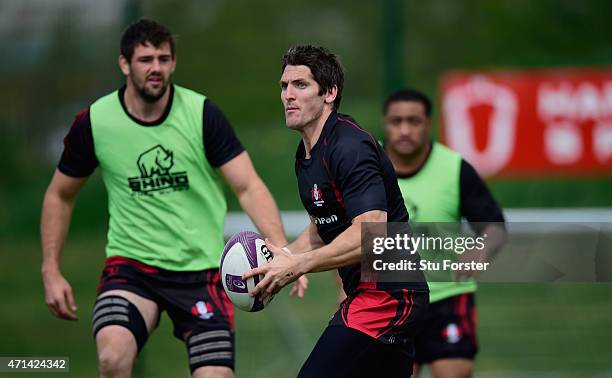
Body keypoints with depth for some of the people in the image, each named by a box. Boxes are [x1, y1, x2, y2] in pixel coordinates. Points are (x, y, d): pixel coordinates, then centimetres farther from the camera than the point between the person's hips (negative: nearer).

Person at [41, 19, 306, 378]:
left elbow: (249, 187, -11)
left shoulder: (203, 114, -8)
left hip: (201, 270, 0)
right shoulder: (93, 122, -4)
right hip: (131, 266, 0)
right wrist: (51, 271, 5)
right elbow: (60, 195, 11)